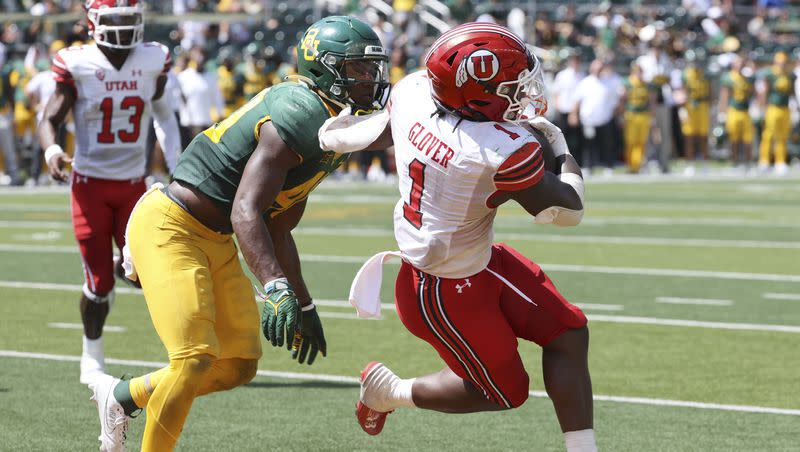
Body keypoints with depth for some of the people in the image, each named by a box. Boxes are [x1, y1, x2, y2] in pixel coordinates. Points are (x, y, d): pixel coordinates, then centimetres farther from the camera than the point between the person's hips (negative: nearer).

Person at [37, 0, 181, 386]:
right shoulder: (78, 66, -11)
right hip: (91, 183, -3)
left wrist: (176, 166, 9)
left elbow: (163, 115, 15)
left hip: (133, 184, 3)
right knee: (99, 283, -2)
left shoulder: (151, 62, -1)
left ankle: (121, 266, 28)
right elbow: (50, 119, -11)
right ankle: (92, 355, 20)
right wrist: (52, 151, -32)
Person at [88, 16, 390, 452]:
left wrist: (303, 306, 20)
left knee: (239, 366, 9)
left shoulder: (329, 125, 11)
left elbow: (278, 230, 18)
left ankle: (123, 395, 25)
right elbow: (245, 214, -30)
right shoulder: (297, 118, -21)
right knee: (196, 361, -16)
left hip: (214, 242, 10)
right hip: (170, 229, -10)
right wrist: (277, 290, -40)